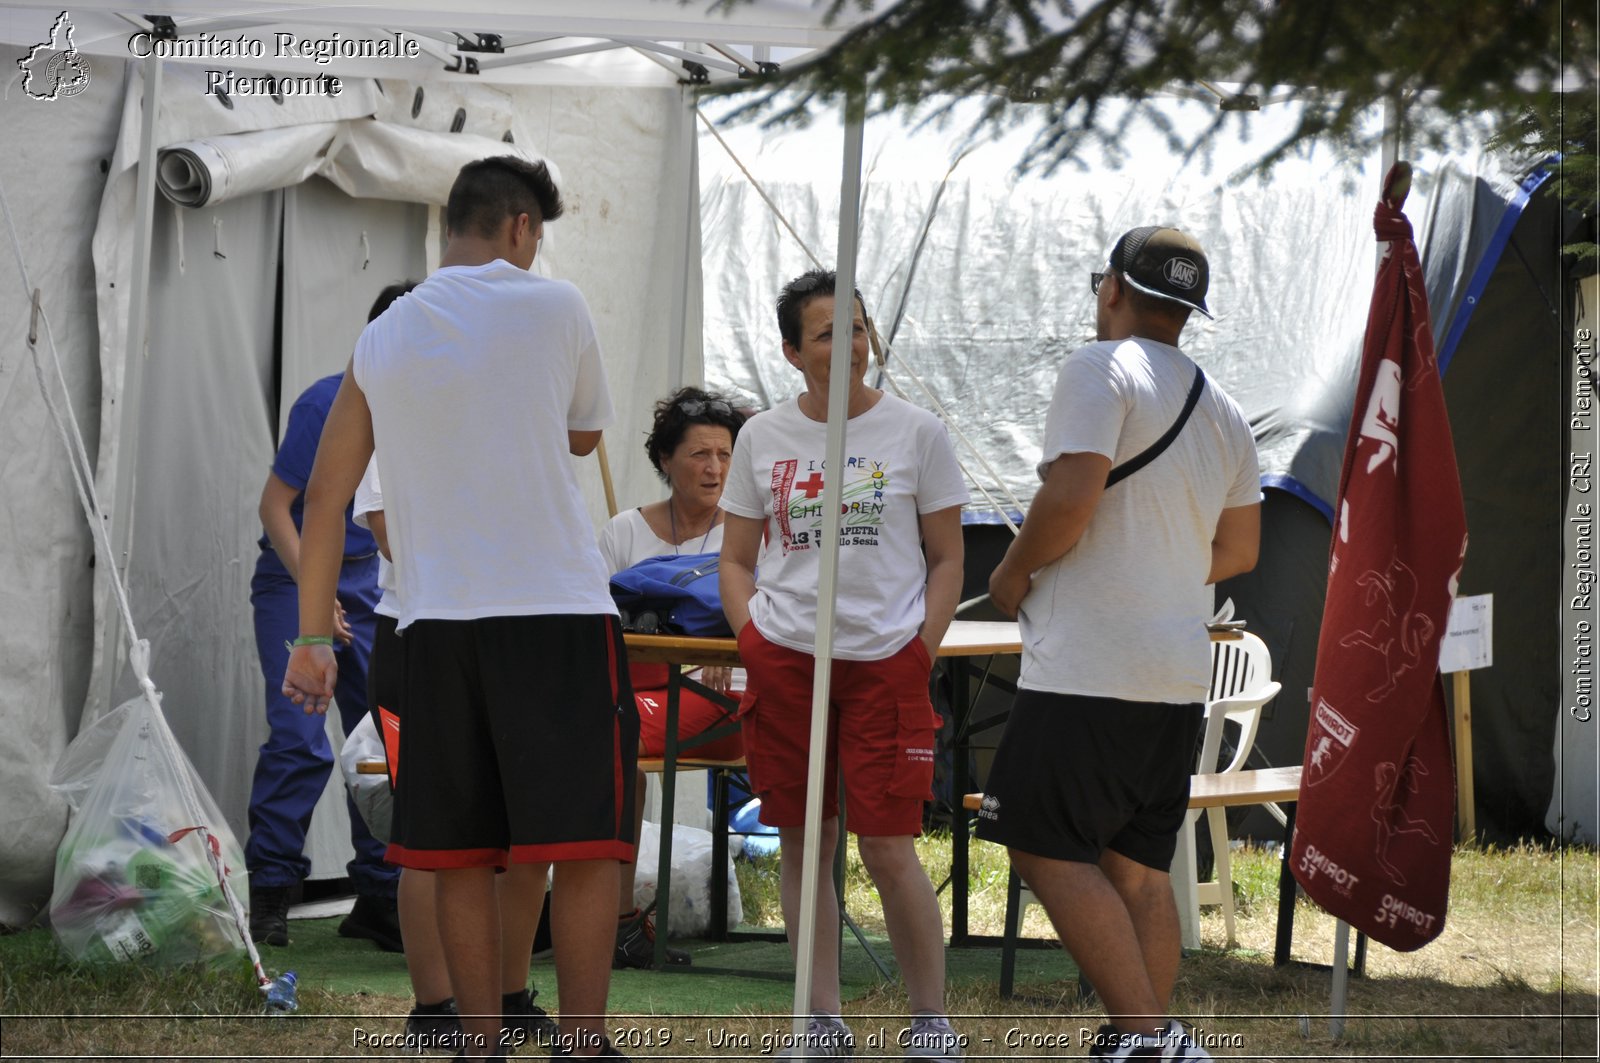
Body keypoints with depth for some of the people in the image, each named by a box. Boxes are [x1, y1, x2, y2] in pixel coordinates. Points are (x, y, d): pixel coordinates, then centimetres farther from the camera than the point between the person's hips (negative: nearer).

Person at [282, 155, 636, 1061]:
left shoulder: (383, 339, 9)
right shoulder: (554, 307, -2)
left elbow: (326, 495, 11)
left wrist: (312, 636, 16)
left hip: (438, 624, 4)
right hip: (559, 612, -4)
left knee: (463, 856, 8)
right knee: (584, 844, -3)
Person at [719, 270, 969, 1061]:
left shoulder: (916, 432, 3)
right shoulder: (762, 438, 8)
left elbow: (947, 559, 7)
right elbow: (736, 559, 15)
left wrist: (921, 656, -4)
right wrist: (754, 641, 0)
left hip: (884, 661, -2)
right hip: (784, 661, 2)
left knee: (887, 847, -6)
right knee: (804, 842, 5)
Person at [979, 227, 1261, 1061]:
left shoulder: (1102, 368, -8)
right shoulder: (1221, 409, 17)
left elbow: (1071, 497, -20)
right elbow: (1239, 549, 22)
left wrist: (1013, 573, -5)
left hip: (1087, 670, -8)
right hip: (1178, 673, 8)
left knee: (1049, 850, -6)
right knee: (1138, 866, 10)